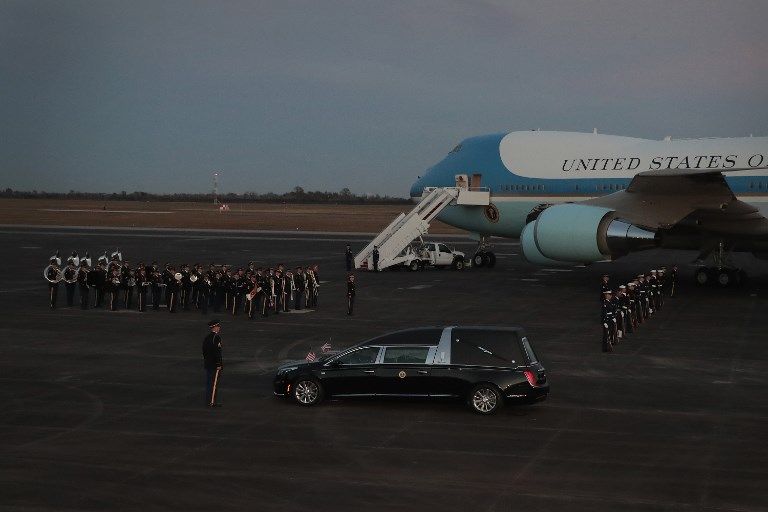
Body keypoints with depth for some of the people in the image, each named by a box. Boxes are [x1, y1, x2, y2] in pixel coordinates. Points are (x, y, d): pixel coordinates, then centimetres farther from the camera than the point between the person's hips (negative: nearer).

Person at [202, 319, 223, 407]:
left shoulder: (207, 337, 13)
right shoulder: (216, 337, -15)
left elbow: (204, 351, 18)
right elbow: (217, 352, -20)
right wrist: (219, 365, -18)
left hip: (207, 364, 9)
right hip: (214, 364, -9)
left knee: (209, 383, 12)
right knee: (214, 383, -6)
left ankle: (208, 400, 17)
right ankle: (212, 402, -6)